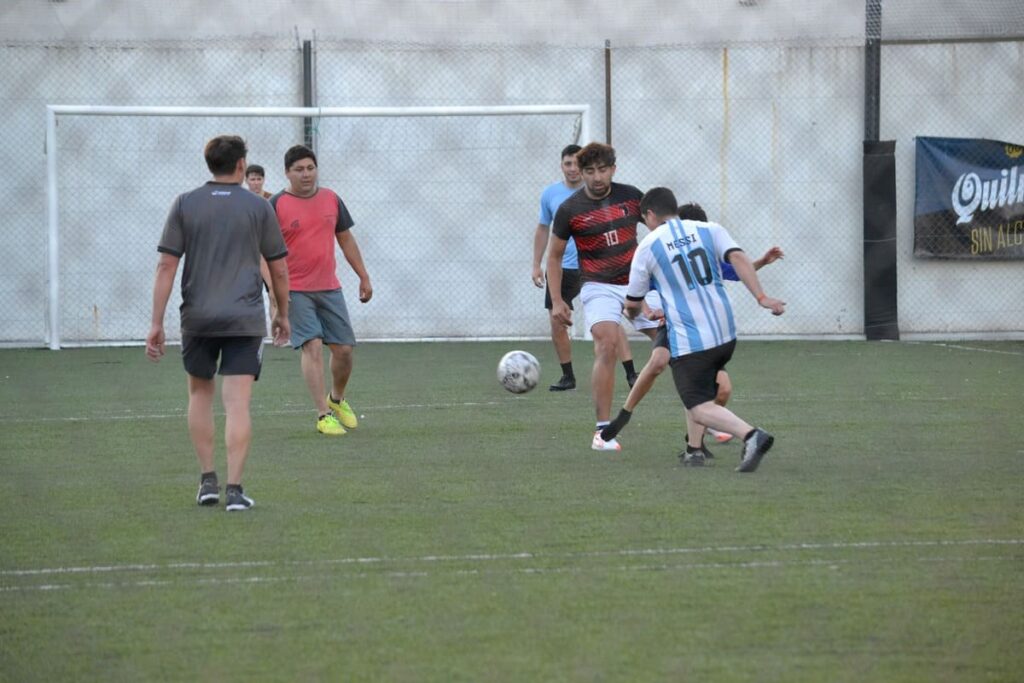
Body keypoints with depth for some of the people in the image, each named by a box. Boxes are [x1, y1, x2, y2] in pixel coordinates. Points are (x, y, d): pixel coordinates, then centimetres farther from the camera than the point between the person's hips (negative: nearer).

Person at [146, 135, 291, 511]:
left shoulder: (184, 205, 2)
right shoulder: (259, 208, 1)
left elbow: (166, 266, -2)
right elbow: (279, 270, 6)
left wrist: (157, 323, 0)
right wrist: (283, 314, 21)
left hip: (197, 318, 1)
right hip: (245, 319, -1)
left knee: (200, 392, 19)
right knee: (238, 404, -3)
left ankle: (207, 480, 18)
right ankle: (234, 489, -9)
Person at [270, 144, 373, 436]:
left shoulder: (331, 200, 8)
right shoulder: (276, 205, -6)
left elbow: (346, 239, 18)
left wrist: (364, 277, 17)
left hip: (329, 288, 5)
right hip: (295, 291, -5)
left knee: (344, 348, 5)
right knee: (312, 346, -14)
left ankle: (336, 398, 33)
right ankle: (323, 416, -12)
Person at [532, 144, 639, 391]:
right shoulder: (550, 194, 3)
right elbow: (543, 229, 14)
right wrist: (537, 264, 12)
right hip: (561, 269, 3)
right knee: (557, 325, 4)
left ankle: (631, 374, -12)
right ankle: (567, 377, 20)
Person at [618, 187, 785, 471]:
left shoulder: (648, 247, 2)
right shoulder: (710, 230, 9)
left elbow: (633, 302, 9)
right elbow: (738, 259, -9)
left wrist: (633, 312, 33)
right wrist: (761, 297, -16)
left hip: (688, 343, -5)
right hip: (726, 334, 5)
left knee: (700, 408, -5)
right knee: (699, 391, 28)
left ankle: (750, 435, -29)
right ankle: (694, 449, 22)